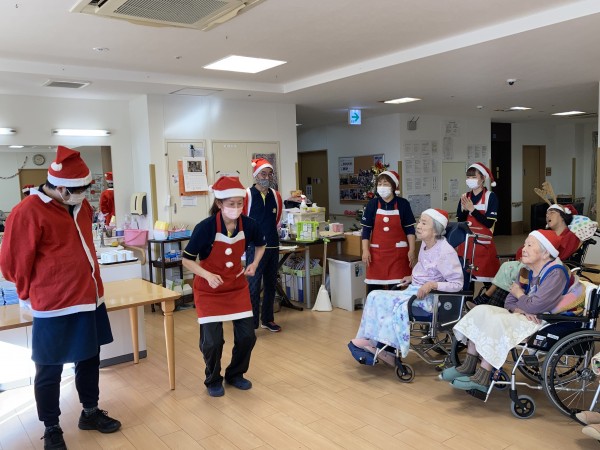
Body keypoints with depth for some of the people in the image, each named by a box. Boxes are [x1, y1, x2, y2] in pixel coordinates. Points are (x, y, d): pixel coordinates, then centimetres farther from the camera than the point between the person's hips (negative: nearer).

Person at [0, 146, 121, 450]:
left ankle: (90, 413, 38)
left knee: (89, 360, 19)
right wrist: (31, 296, 5)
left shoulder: (81, 206, 6)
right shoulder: (28, 212, -17)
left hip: (89, 300, 7)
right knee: (50, 371, 10)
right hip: (54, 308, -7)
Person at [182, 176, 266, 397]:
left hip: (237, 286, 4)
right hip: (209, 290, -3)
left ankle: (235, 374, 31)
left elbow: (261, 245, 10)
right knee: (212, 340, -6)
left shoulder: (248, 224, -13)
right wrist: (208, 275, -28)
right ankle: (213, 380, 23)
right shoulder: (205, 227, -24)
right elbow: (187, 260, -14)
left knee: (247, 335, 4)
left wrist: (254, 263, -6)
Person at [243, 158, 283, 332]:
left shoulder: (276, 196, 7)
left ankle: (267, 319, 27)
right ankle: (251, 324, 4)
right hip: (255, 247, -6)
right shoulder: (247, 195, -10)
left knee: (271, 285, 14)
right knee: (254, 287, -4)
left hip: (273, 246, 6)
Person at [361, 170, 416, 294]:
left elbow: (409, 229, 2)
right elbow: (366, 229, 3)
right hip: (377, 252, 1)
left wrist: (412, 250, -4)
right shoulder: (372, 204, 1)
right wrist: (365, 250, -4)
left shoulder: (403, 204, -1)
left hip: (398, 251, -1)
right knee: (373, 287, 0)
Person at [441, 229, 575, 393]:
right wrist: (519, 309, -13)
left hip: (544, 323, -9)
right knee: (481, 311, -7)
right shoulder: (529, 270, 12)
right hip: (523, 317, 9)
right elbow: (509, 302, 11)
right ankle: (468, 367, -8)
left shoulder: (556, 273, -14)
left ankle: (482, 379, -22)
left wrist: (519, 294, -3)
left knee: (497, 321, -29)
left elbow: (536, 307, -24)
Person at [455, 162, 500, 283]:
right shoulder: (465, 197, 8)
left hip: (483, 243, -4)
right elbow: (459, 222, 6)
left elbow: (489, 223, -14)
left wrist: (472, 209, -15)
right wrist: (464, 209, -11)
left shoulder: (491, 197, -6)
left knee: (487, 277, -1)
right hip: (466, 243, 4)